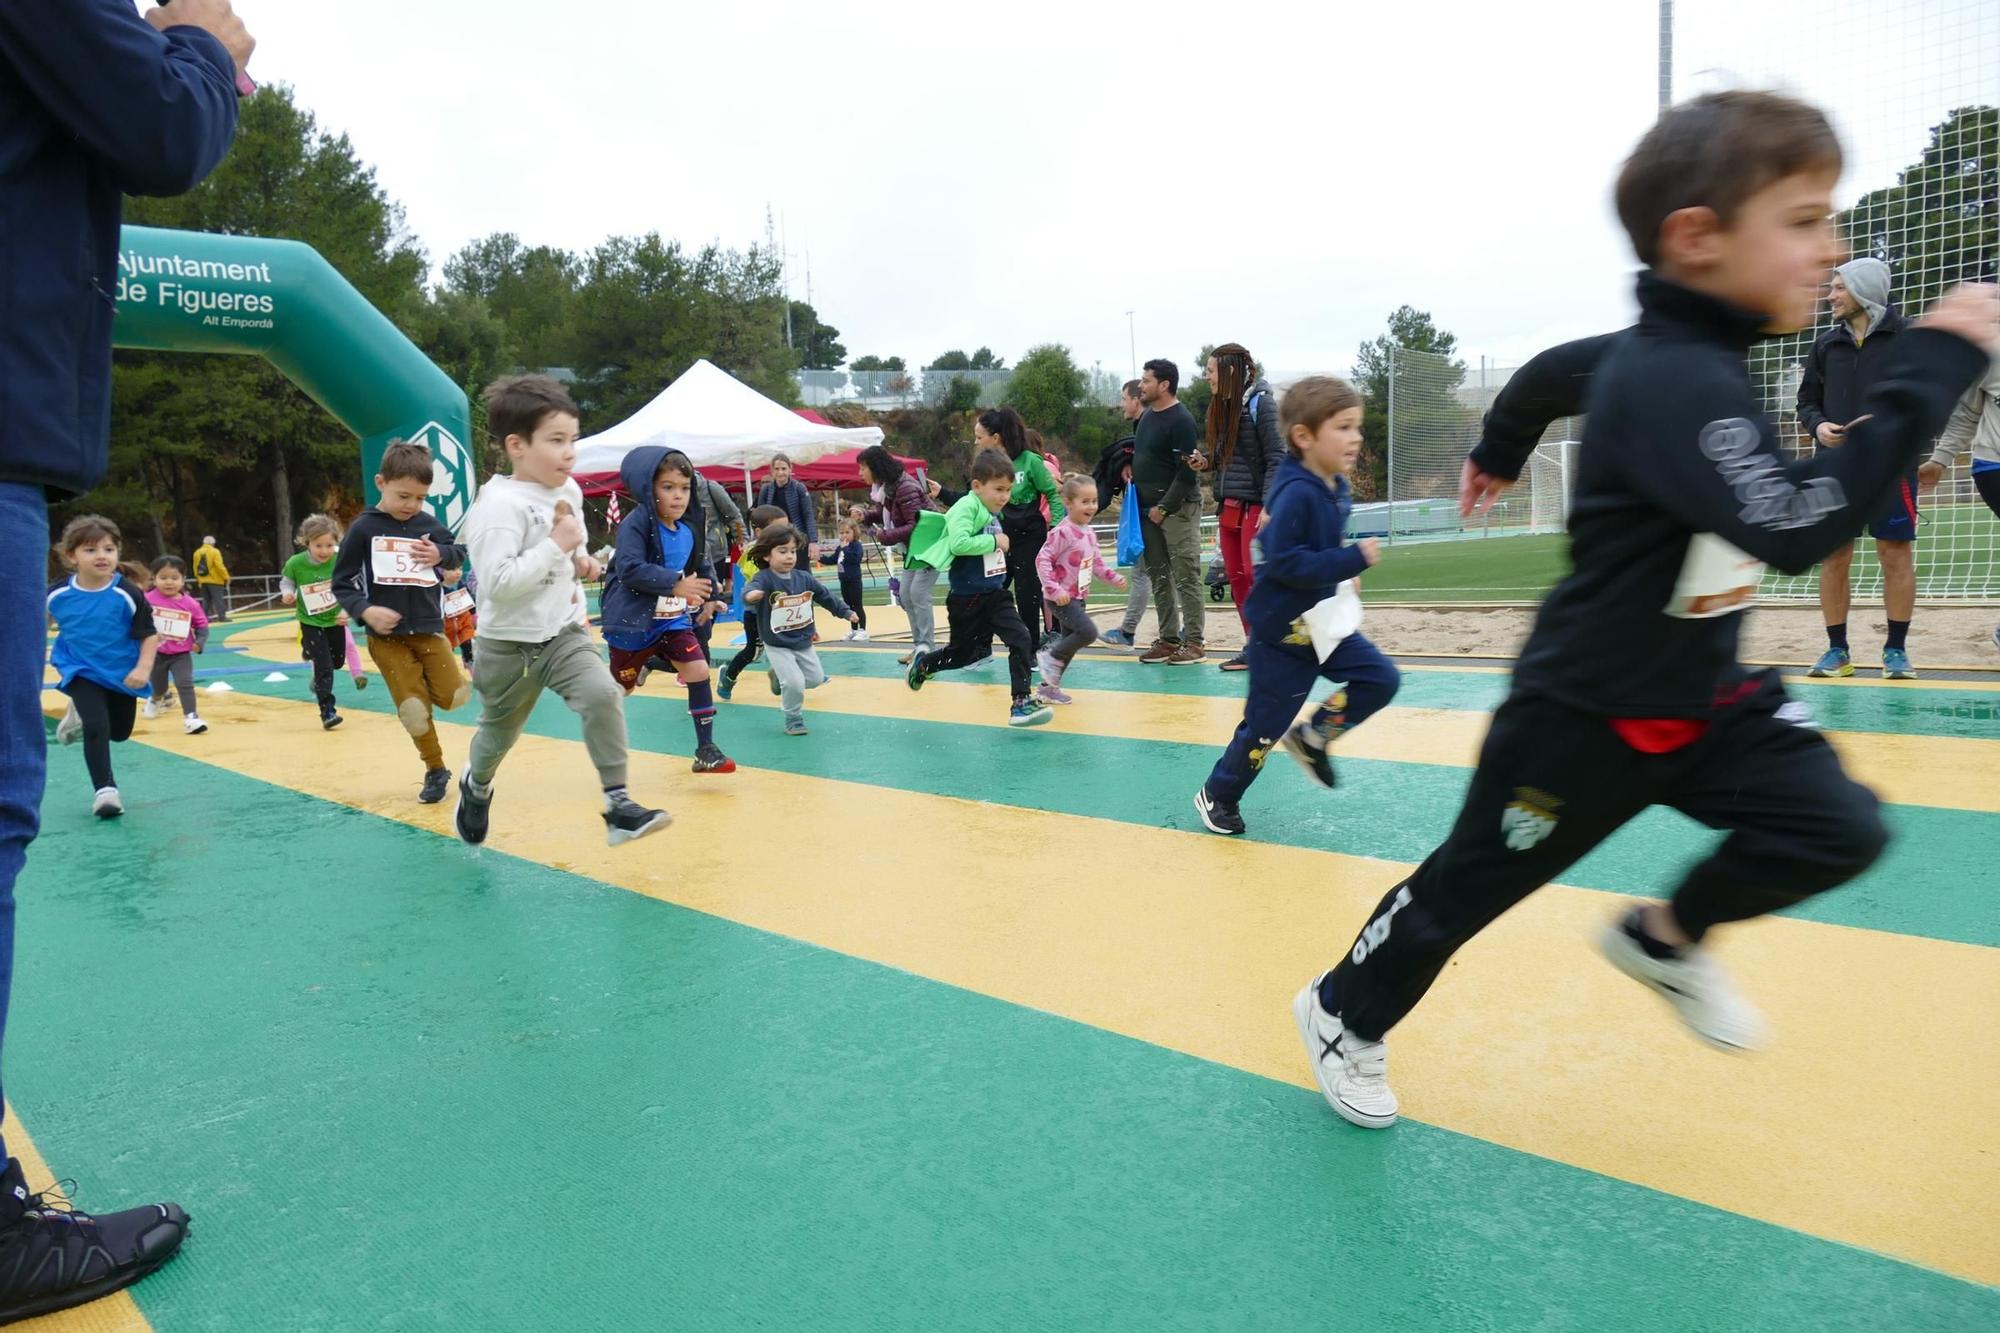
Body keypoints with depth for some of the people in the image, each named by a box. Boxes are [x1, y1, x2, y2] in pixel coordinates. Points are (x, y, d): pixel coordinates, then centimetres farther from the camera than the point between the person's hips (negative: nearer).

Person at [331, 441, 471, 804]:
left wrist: (441, 554, -6)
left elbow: (459, 554, 17)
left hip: (429, 630, 3)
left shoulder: (428, 525, 2)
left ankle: (422, 681, 27)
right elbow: (342, 584, -2)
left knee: (455, 697, -7)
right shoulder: (363, 528, -5)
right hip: (387, 636, -2)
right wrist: (365, 611, -19)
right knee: (414, 713, -5)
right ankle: (435, 771, 15)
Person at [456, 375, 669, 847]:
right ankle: (476, 786, 51)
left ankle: (618, 805, -16)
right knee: (500, 728, 17)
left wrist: (581, 561, 2)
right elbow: (496, 582, -32)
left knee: (602, 694, -21)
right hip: (509, 644, -4)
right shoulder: (501, 505, -23)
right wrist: (555, 547, -29)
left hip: (565, 633, 5)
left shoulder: (569, 490, 1)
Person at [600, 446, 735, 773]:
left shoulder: (692, 527, 0)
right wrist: (675, 584, -37)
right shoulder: (636, 523, -20)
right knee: (622, 687, 10)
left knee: (699, 672, -8)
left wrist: (710, 596, 5)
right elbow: (630, 569, -32)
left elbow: (702, 566, 17)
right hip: (633, 621, -5)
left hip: (673, 620, 5)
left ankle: (706, 750, 1)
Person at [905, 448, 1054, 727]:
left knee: (1022, 641, -10)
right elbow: (958, 544, -33)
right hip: (967, 599, -6)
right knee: (961, 653, 12)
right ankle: (922, 664, 41)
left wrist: (1000, 543, 7)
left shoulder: (993, 513, 7)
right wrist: (995, 541, -24)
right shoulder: (967, 507, -18)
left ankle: (1021, 703, -6)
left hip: (996, 595, 6)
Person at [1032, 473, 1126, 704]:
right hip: (1062, 598, -9)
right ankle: (1052, 656, 0)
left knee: (1071, 642, 12)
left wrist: (1114, 578, 12)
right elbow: (1043, 560, -21)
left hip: (1079, 597, 9)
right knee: (1088, 632, -21)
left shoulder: (1089, 533, 9)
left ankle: (1048, 688, 21)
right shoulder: (1063, 532, -18)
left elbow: (1097, 562, 23)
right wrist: (1054, 590, -27)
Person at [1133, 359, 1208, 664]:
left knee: (1186, 577, -4)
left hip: (1178, 508, -8)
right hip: (1148, 508, 8)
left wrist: (1164, 507, -16)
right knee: (1158, 576, 10)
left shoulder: (1181, 420, -13)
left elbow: (1186, 472, -17)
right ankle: (1168, 639, 16)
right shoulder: (1147, 416, 12)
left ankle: (1194, 642, 0)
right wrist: (1130, 466, 8)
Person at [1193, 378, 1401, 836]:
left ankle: (1311, 738, 19)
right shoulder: (1296, 494, -25)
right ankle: (1217, 796, 23)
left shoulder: (1337, 488, 3)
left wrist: (1345, 571, 3)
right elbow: (1283, 561, -30)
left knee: (1381, 679, 1)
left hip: (1325, 621, 8)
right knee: (1266, 724, 2)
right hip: (1283, 631, -8)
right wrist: (1353, 560, -28)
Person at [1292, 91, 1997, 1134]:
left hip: (1701, 693, 9)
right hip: (1586, 713, -8)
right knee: (1471, 882, 7)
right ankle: (1345, 1012, 30)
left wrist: (1500, 453, 39)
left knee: (1838, 829, -3)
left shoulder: (1683, 353, 2)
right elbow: (1798, 528, -37)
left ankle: (1665, 938, 22)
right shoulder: (1674, 380, -27)